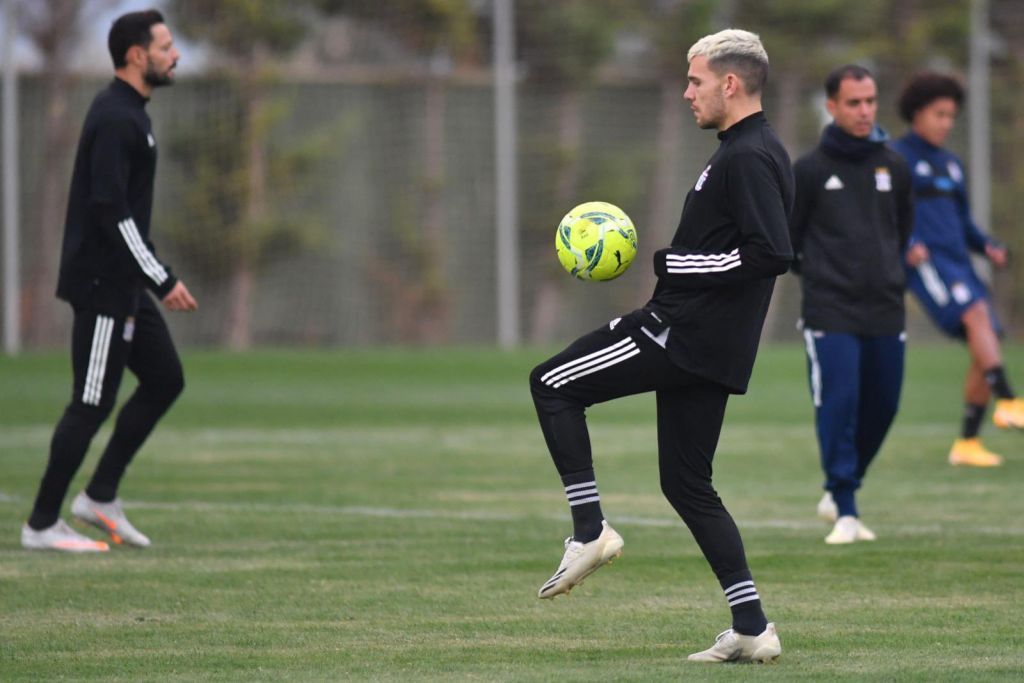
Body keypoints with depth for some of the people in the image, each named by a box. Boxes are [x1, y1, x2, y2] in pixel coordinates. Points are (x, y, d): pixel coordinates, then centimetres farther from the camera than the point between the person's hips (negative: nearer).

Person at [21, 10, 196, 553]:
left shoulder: (128, 114, 14)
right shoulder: (114, 120, -18)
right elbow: (112, 213, -24)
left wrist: (155, 277, 22)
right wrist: (163, 282, -22)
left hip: (122, 285, 10)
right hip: (102, 287, -10)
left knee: (165, 379, 12)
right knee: (91, 404, -5)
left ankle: (100, 497, 16)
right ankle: (42, 524, 3)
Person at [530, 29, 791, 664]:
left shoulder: (748, 158, -16)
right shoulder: (756, 152, 17)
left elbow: (770, 253, -26)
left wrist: (676, 266, -17)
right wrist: (677, 265, 14)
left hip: (685, 332, -10)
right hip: (708, 347, 10)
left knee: (552, 385, 0)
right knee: (687, 483, 13)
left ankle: (590, 529, -4)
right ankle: (752, 629, 9)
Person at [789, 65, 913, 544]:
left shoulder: (893, 167, 8)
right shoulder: (810, 170, -2)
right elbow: (784, 235, 7)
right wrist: (814, 272, 8)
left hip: (885, 310, 4)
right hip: (830, 312, -4)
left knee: (881, 406, 6)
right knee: (838, 405, -12)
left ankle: (841, 490, 27)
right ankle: (845, 512, -7)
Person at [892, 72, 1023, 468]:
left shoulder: (951, 164, 24)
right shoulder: (897, 158, 3)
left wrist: (988, 247, 7)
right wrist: (907, 244, -21)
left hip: (957, 262, 7)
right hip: (924, 262, -7)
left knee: (986, 351, -2)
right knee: (977, 314, -30)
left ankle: (967, 443, 7)